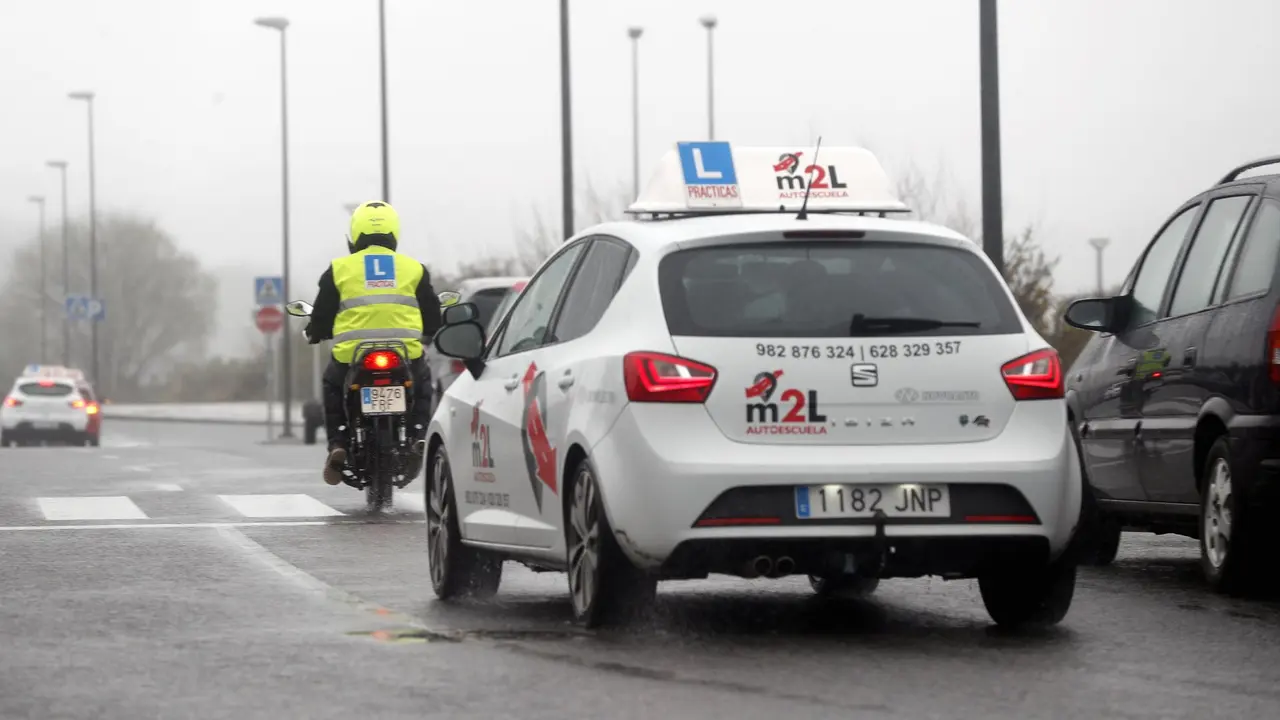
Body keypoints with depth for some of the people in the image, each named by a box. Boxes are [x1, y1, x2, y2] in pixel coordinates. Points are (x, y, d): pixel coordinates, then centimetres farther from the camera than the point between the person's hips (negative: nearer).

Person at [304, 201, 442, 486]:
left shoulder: (340, 269, 8)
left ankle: (337, 445, 12)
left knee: (332, 385, 31)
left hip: (351, 356, -1)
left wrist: (314, 332, 35)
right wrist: (425, 333, 39)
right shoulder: (414, 269, 11)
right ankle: (418, 437, 9)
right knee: (422, 382, 32)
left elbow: (321, 319, 12)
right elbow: (432, 320, 16)